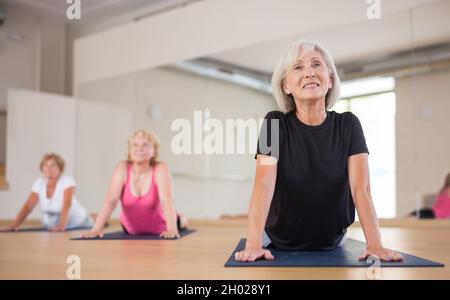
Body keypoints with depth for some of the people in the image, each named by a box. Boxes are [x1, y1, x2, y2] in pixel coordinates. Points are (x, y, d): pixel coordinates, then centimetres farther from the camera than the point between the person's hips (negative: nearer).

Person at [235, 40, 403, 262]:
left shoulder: (348, 125, -9)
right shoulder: (275, 123, -14)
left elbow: (361, 188, -19)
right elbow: (264, 184, -26)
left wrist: (374, 244, -35)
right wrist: (253, 244, -42)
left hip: (332, 246, 2)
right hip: (279, 247, -2)